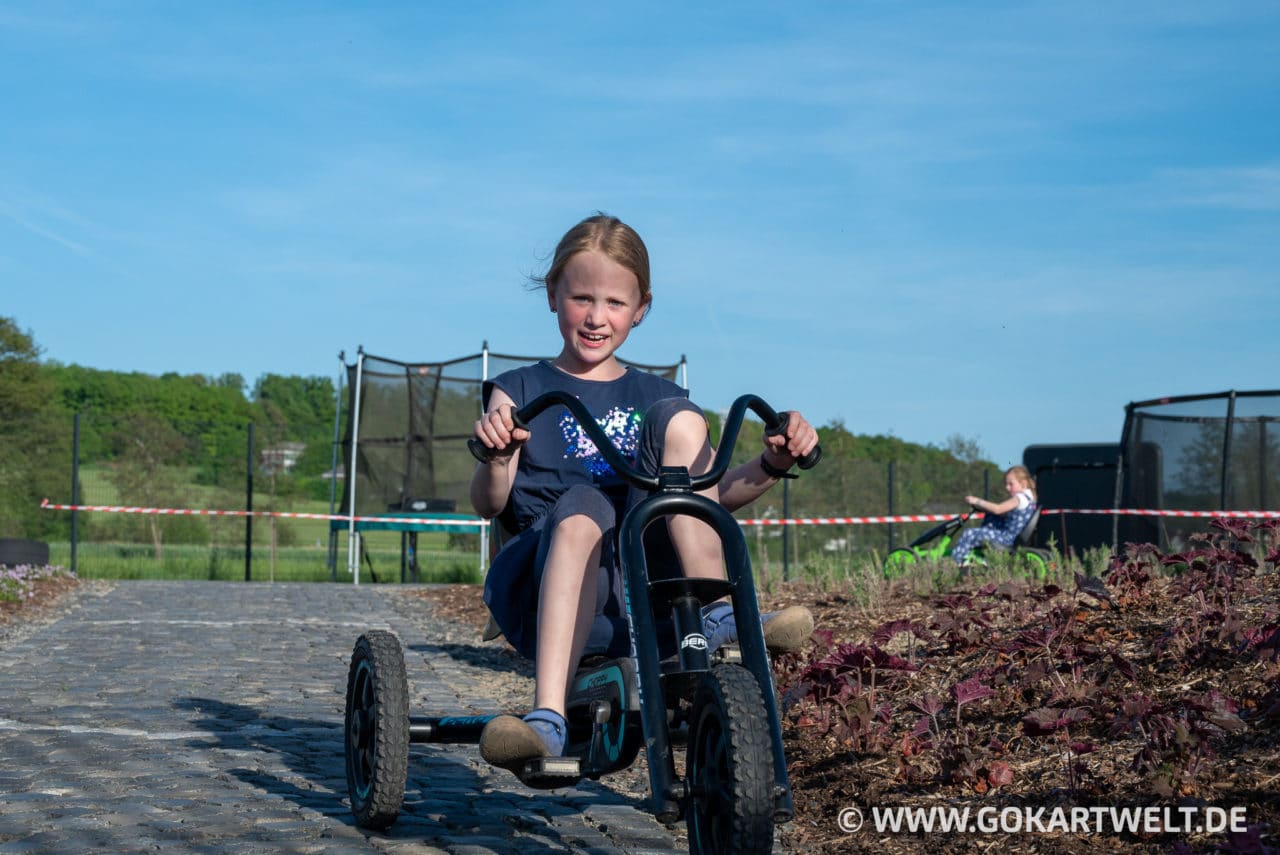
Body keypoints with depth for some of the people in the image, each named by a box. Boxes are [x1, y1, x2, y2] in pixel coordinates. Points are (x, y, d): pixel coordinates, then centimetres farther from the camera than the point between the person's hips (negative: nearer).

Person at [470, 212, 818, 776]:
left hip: (646, 579, 2)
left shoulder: (653, 396, 22)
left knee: (675, 415, -12)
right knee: (580, 508, -37)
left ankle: (718, 617, -21)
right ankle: (547, 721, -51)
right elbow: (488, 505, -1)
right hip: (542, 585, -2)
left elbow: (715, 494, 13)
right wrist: (495, 459, -24)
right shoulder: (521, 393, 13)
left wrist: (771, 465, -7)